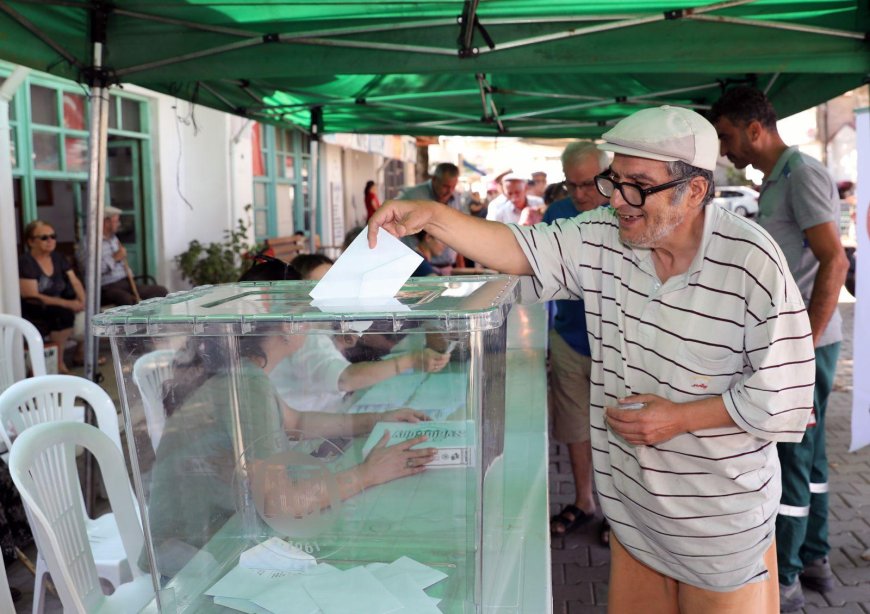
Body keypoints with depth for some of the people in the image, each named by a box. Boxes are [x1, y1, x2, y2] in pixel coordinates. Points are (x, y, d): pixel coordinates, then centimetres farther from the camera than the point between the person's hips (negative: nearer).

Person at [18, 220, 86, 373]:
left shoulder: (58, 258, 7)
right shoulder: (25, 263, -14)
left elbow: (75, 282, 3)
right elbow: (31, 297, -22)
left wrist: (83, 301, -20)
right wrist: (69, 304, -29)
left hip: (56, 307, 6)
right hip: (31, 314, -6)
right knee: (65, 313, -32)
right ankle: (58, 363, -20)